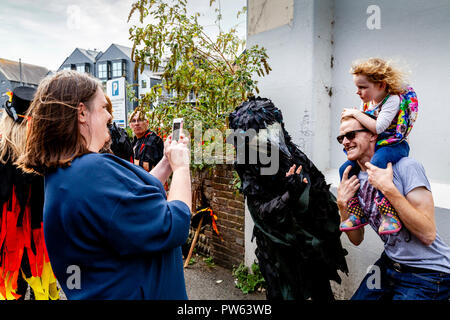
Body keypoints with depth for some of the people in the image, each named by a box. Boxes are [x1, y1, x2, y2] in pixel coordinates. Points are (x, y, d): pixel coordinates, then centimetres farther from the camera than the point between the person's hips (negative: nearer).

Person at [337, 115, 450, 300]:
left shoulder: (406, 167, -18)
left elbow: (428, 235, -25)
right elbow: (357, 239, 1)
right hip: (390, 264, 6)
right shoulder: (354, 181, 0)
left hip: (428, 273, -5)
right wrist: (343, 205, -14)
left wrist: (388, 188, -31)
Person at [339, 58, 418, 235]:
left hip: (393, 146, -9)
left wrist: (356, 113, -20)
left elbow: (378, 127, -28)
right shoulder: (368, 102, 7)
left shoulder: (392, 99, -16)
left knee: (376, 164, -39)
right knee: (345, 169, 0)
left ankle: (390, 214, -31)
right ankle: (357, 214, 6)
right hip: (373, 147, 9)